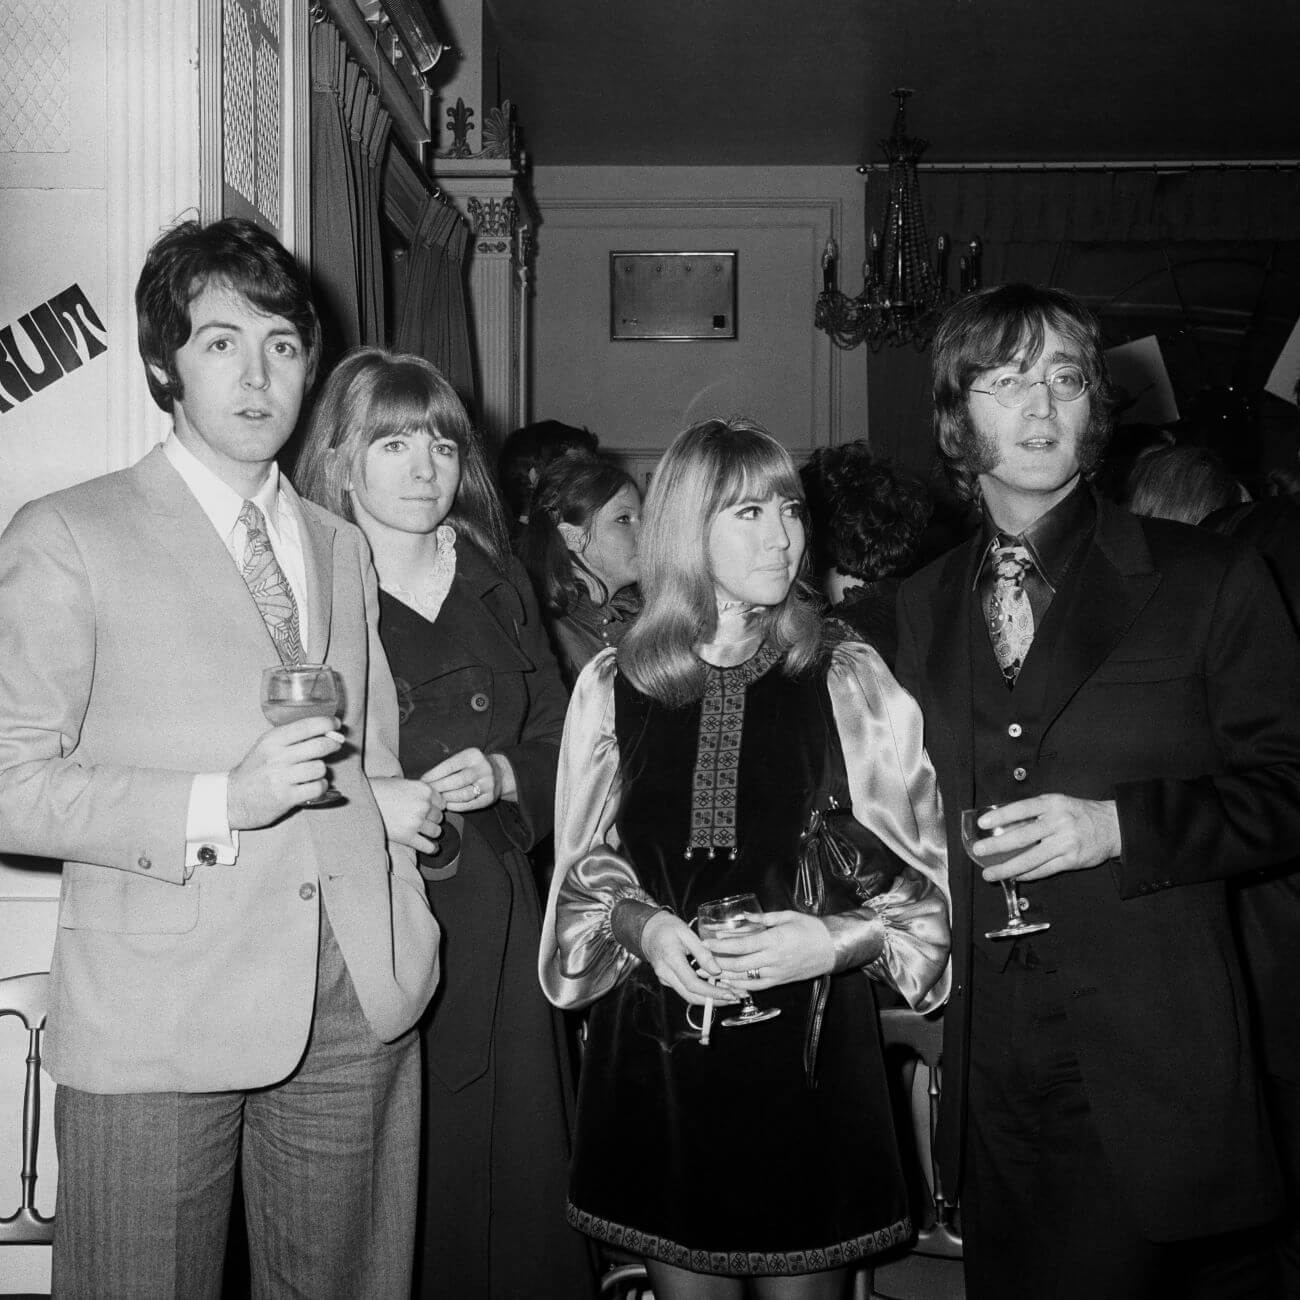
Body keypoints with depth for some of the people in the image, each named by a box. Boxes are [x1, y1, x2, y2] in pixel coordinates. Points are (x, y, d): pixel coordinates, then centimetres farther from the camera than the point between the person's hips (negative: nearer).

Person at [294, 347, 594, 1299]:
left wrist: (500, 776, -3)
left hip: (495, 925, 5)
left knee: (515, 1163, 8)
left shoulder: (497, 584, 12)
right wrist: (369, 802, -19)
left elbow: (559, 745, 16)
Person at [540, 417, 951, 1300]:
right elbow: (584, 869, 9)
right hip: (656, 1052, 1)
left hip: (809, 1046, -1)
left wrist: (832, 939, -15)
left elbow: (922, 879, 1)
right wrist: (642, 927, -9)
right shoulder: (612, 687, 2)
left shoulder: (853, 683, -2)